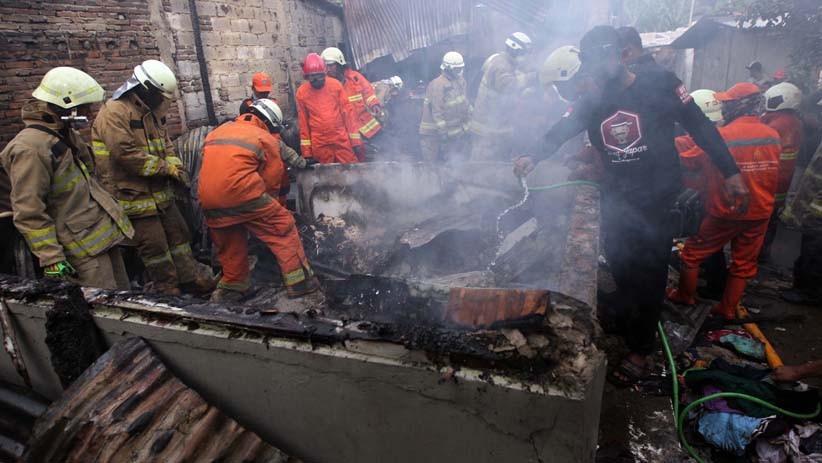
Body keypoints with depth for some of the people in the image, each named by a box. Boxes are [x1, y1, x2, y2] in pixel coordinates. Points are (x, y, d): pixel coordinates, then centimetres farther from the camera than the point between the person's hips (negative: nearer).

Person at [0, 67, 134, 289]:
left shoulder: (67, 134, 11)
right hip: (84, 245, -9)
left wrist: (109, 208, 27)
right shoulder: (31, 148, -18)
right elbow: (29, 212, -19)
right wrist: (50, 257, -19)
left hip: (104, 232, 9)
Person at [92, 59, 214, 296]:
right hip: (135, 195, -9)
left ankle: (190, 278, 26)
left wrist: (176, 167, -2)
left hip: (160, 192, 9)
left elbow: (165, 144, 17)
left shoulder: (150, 113, 12)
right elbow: (126, 154, -25)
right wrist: (165, 168, -18)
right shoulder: (114, 113, -17)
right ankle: (167, 285, 16)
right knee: (154, 244, 0)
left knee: (178, 233, 14)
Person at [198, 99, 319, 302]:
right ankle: (299, 281, 4)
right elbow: (271, 181, 6)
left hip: (208, 200, 6)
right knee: (282, 226, 6)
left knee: (229, 245, 24)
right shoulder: (266, 139, 6)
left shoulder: (217, 131, 23)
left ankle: (232, 286, 34)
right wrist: (265, 203, 22)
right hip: (240, 193, -6)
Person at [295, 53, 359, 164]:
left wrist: (354, 139, 1)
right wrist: (306, 150, 3)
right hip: (319, 144, 0)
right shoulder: (302, 92, -1)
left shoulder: (335, 85, 0)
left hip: (341, 139, 1)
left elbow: (347, 111, 3)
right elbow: (303, 122, 3)